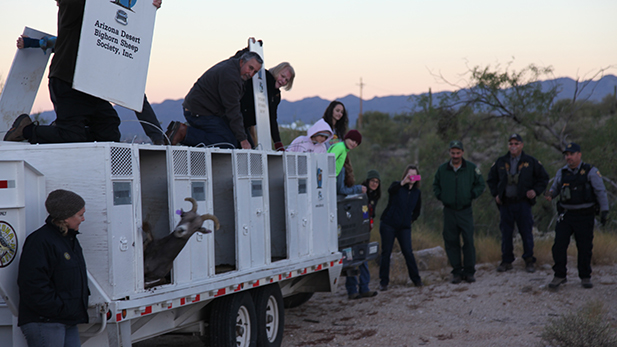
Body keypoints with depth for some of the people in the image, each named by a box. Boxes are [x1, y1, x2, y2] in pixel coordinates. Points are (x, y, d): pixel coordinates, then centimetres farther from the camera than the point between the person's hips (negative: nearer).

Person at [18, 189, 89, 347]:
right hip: (44, 322, -9)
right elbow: (32, 285, -20)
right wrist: (59, 309, -19)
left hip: (69, 322, 9)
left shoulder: (70, 239, 17)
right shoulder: (40, 241, -14)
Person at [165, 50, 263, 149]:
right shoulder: (229, 75, -20)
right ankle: (185, 133, -15)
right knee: (230, 142, -16)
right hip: (199, 113, -11)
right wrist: (243, 139, -18)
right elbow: (232, 110, -20)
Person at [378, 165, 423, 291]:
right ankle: (384, 282, 5)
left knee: (408, 252, -7)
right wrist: (403, 182, -43)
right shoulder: (397, 187, -2)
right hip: (388, 225, -2)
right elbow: (390, 190, -28)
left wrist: (411, 220, 7)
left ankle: (416, 279, 5)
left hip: (404, 227, 2)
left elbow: (417, 211, 22)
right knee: (386, 252, -2)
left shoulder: (417, 192, 9)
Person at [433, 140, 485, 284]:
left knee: (468, 241, -7)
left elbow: (480, 185, 11)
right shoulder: (442, 169, 5)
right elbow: (436, 185, 20)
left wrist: (472, 195, -2)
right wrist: (441, 196, 4)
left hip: (465, 211, -1)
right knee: (451, 242, 1)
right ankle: (457, 272, 9)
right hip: (449, 211, 1)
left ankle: (469, 271, 2)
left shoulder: (471, 168, 2)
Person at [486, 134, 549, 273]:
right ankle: (506, 261, 13)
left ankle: (529, 260, 10)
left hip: (523, 203, -2)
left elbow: (543, 178, 11)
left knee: (526, 233, -1)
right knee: (506, 233, 4)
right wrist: (495, 194, 8)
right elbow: (491, 179, 20)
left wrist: (536, 191, -2)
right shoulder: (500, 162, 9)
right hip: (505, 203, 2)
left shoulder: (531, 162, 3)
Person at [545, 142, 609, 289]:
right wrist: (550, 194, -1)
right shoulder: (561, 173, 9)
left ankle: (585, 277, 15)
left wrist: (604, 211, -8)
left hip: (585, 216, -3)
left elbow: (601, 192, -1)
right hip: (566, 215, 3)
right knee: (559, 245, -6)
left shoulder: (591, 171, -1)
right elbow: (555, 188, 22)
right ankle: (559, 275, 3)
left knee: (585, 247, 2)